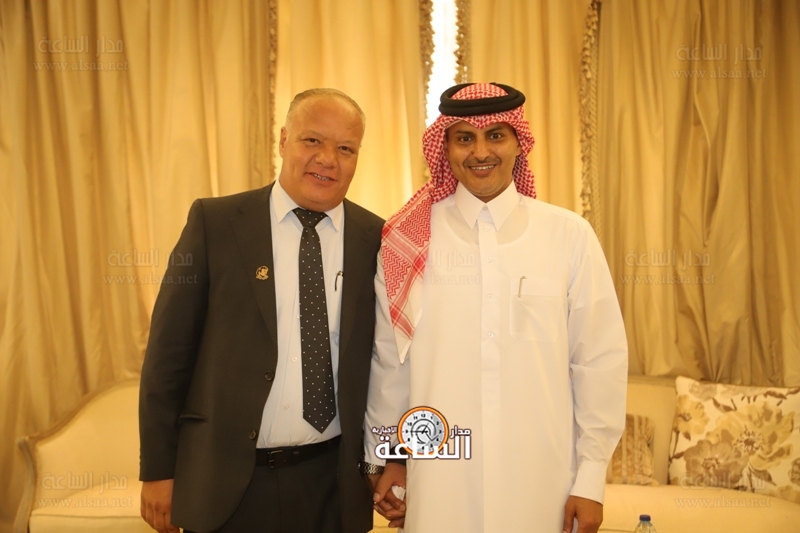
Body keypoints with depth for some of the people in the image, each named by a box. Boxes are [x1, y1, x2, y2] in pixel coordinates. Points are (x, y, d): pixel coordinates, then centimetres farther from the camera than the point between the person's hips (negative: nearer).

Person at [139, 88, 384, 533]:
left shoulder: (375, 237, -1)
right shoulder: (214, 221, -5)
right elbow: (169, 348, -4)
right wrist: (158, 470, -4)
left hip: (333, 482, 2)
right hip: (226, 481, -1)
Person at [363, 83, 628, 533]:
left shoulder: (570, 235, -5)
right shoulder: (410, 239, -4)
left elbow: (601, 359, -2)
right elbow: (389, 355, 4)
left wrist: (591, 478, -1)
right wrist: (385, 456, 11)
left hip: (543, 480, 0)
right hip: (439, 482, 0)